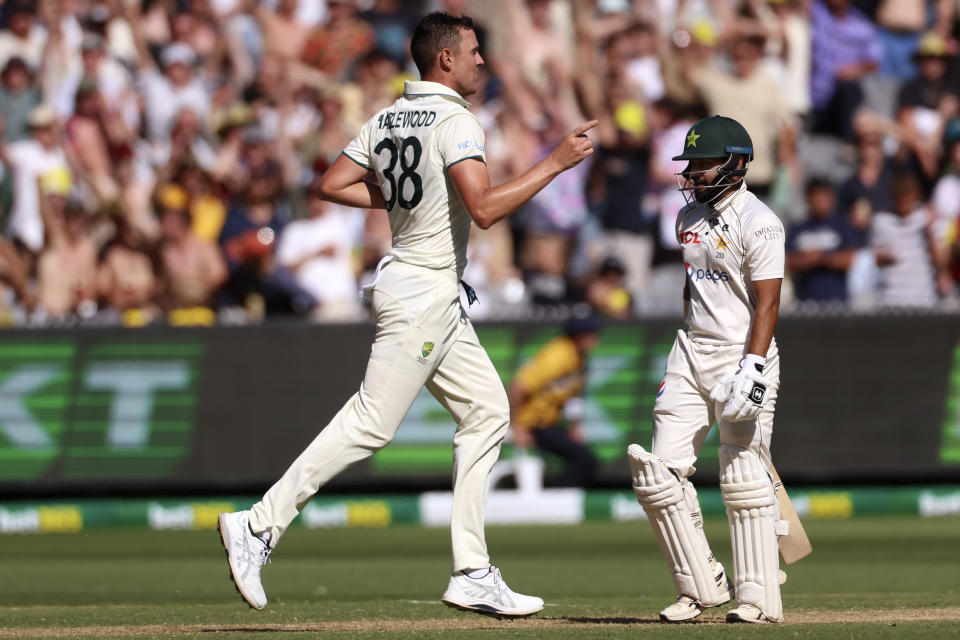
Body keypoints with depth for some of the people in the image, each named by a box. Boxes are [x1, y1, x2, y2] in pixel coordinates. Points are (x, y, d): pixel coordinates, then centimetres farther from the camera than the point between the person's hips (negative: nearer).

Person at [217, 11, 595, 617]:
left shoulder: (389, 119, 10)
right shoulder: (455, 122, -16)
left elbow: (333, 184, 12)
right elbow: (485, 209, -27)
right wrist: (555, 162, -21)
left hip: (439, 299, 10)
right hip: (423, 293, -10)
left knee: (488, 410, 10)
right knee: (371, 425, -9)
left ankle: (473, 575, 7)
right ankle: (259, 527, -6)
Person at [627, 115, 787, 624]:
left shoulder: (757, 222, -11)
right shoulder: (689, 217, 13)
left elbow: (767, 303, -16)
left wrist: (751, 370, -25)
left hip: (742, 354, -8)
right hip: (691, 354, 8)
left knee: (744, 478, -7)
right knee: (658, 472, -2)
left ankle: (759, 597, 0)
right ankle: (701, 586, 6)